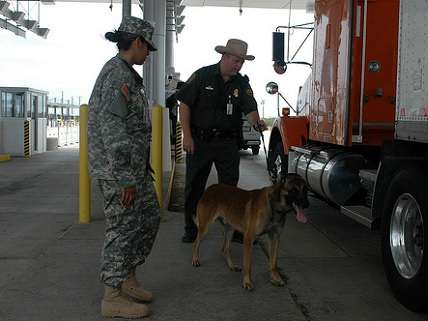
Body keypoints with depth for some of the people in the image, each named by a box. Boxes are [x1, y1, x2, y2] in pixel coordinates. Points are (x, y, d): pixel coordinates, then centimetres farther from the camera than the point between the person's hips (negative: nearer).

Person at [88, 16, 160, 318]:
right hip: (119, 169, -10)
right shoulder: (117, 74, -17)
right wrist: (125, 179, -23)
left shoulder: (125, 74, 15)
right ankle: (113, 296, 11)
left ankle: (128, 279, 29)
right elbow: (112, 129, -23)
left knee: (149, 219, 17)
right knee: (124, 228, -2)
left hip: (135, 166, 10)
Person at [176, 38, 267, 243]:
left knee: (230, 187, 7)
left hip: (227, 142, 2)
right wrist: (187, 135, -11)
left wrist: (256, 121, -34)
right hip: (198, 141, -2)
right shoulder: (202, 76, -6)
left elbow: (250, 108, -10)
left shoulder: (242, 84, 3)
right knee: (194, 187, 6)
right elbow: (184, 104, -6)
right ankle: (191, 229, 20)